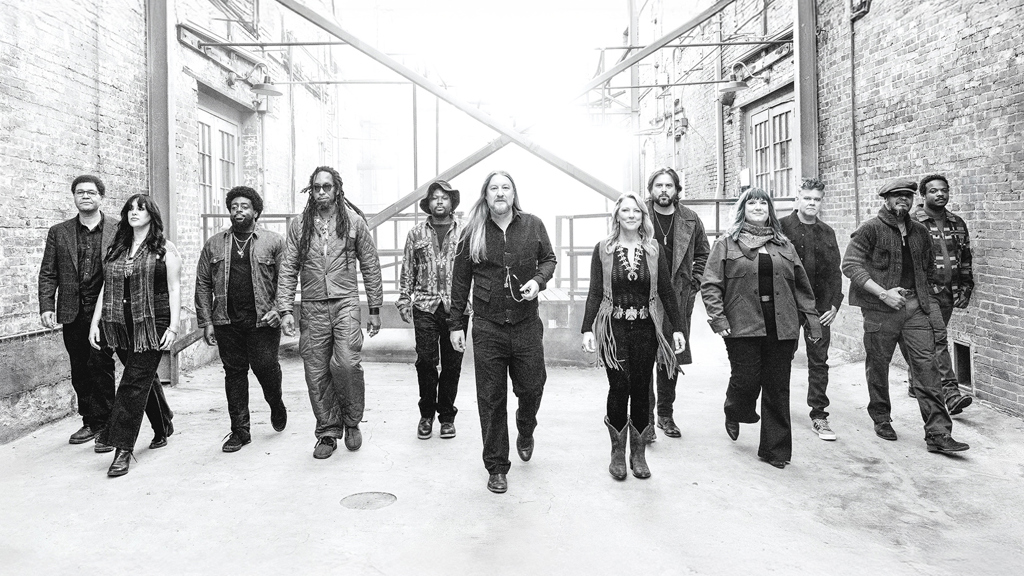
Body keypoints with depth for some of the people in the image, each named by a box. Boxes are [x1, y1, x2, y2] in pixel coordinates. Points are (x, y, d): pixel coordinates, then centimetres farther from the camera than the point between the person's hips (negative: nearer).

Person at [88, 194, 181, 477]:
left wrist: (173, 327, -12)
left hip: (152, 325, -5)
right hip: (120, 326, 5)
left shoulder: (165, 249, -1)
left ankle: (123, 448, -8)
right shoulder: (116, 249, 13)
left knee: (135, 382, -10)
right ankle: (163, 429, 32)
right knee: (145, 379, 15)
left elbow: (174, 289, -4)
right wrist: (95, 322, 7)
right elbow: (106, 287, 14)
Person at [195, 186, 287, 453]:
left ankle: (276, 406, 30)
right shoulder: (214, 244, 11)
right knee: (234, 373, 6)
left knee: (266, 368, -3)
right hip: (226, 322, 3)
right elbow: (203, 284, 10)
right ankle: (239, 431, 16)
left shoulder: (273, 241, 3)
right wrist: (206, 322, 3)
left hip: (263, 321, -3)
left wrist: (279, 309, -12)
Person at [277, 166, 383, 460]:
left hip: (345, 303, -2)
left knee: (346, 363, -17)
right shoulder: (299, 225, 8)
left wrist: (375, 309, 6)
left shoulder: (354, 221, 5)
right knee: (316, 373, 3)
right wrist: (285, 310, -3)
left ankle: (352, 421, 7)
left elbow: (371, 267, 8)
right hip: (312, 306, 2)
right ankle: (327, 432, 18)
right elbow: (288, 270, 7)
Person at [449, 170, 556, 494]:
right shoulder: (473, 233, 0)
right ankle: (496, 468, 18)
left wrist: (538, 280, -8)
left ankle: (525, 433, 43)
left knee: (531, 387, 8)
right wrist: (455, 324, 5)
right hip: (487, 328, -1)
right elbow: (460, 280, 5)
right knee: (491, 399, 4)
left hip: (527, 325, 1)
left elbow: (548, 258, 15)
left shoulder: (532, 226, 2)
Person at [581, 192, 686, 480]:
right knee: (619, 388, -4)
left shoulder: (654, 251, 6)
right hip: (614, 329, -1)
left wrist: (677, 328, 3)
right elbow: (595, 293, 1)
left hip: (646, 328, 2)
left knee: (641, 390, 6)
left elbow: (667, 292, 8)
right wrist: (587, 329, -6)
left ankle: (638, 453, 18)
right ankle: (617, 453, 11)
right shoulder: (603, 250, 2)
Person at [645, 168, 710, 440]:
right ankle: (645, 417, -1)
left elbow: (703, 254, 17)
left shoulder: (690, 220, 7)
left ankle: (665, 414, 25)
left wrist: (693, 283, 6)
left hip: (678, 298, 3)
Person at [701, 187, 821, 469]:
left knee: (777, 389, 5)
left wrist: (811, 318, 11)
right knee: (746, 380, -5)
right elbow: (710, 284, -1)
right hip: (743, 326, -3)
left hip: (781, 327, 3)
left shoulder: (783, 244, 15)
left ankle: (775, 449, 17)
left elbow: (801, 284, 16)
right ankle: (734, 414, 31)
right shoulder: (726, 243, 4)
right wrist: (717, 318, -10)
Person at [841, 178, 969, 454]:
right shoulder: (870, 229, -4)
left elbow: (929, 266, 27)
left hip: (916, 306, 4)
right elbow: (851, 265, -12)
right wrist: (883, 293, -16)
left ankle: (938, 433, -1)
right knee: (878, 366, 6)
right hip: (880, 308, -4)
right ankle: (881, 420, 26)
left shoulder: (919, 231, 13)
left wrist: (919, 293, 12)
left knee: (927, 364, -3)